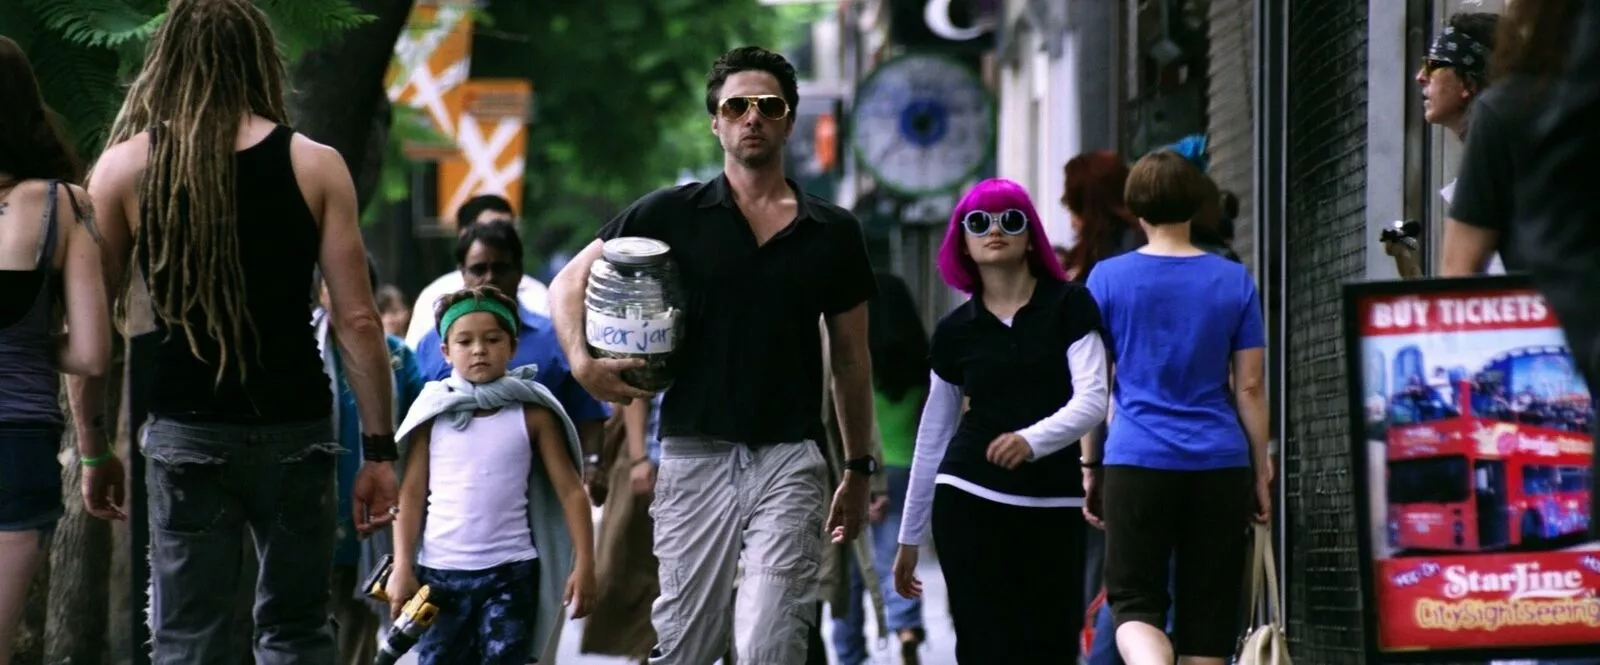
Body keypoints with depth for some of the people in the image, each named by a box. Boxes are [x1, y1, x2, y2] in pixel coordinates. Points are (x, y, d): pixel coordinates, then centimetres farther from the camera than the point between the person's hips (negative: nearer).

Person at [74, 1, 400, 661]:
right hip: (295, 432, 0)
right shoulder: (315, 167, -1)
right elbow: (358, 322, -4)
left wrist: (92, 446, 10)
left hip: (185, 433, 0)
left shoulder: (123, 169, 1)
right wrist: (379, 450, 2)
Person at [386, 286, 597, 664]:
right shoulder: (434, 413, 3)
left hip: (510, 574, -1)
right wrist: (402, 566, -5)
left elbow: (570, 490, 0)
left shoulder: (532, 414, 1)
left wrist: (584, 564, -8)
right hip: (440, 573, 1)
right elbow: (412, 494, 2)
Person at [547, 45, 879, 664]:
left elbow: (851, 360, 16)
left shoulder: (832, 232, 9)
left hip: (790, 460, 0)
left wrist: (858, 470, 16)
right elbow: (569, 283, 8)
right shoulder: (672, 214, 4)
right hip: (695, 454, 0)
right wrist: (581, 360, -11)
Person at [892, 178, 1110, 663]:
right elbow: (932, 437, 15)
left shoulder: (1069, 307, 1)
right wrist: (909, 536, 16)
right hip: (970, 501, 1)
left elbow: (1093, 400, -9)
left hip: (1055, 506, -1)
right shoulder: (955, 330, 8)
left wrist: (1031, 440, -27)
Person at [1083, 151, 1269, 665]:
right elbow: (1249, 387, 4)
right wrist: (1262, 469, 11)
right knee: (1208, 608, 8)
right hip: (1220, 465, 2)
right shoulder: (1234, 281, 4)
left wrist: (1090, 464, 10)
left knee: (1134, 600, 2)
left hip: (1136, 461, -1)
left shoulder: (1107, 279, 1)